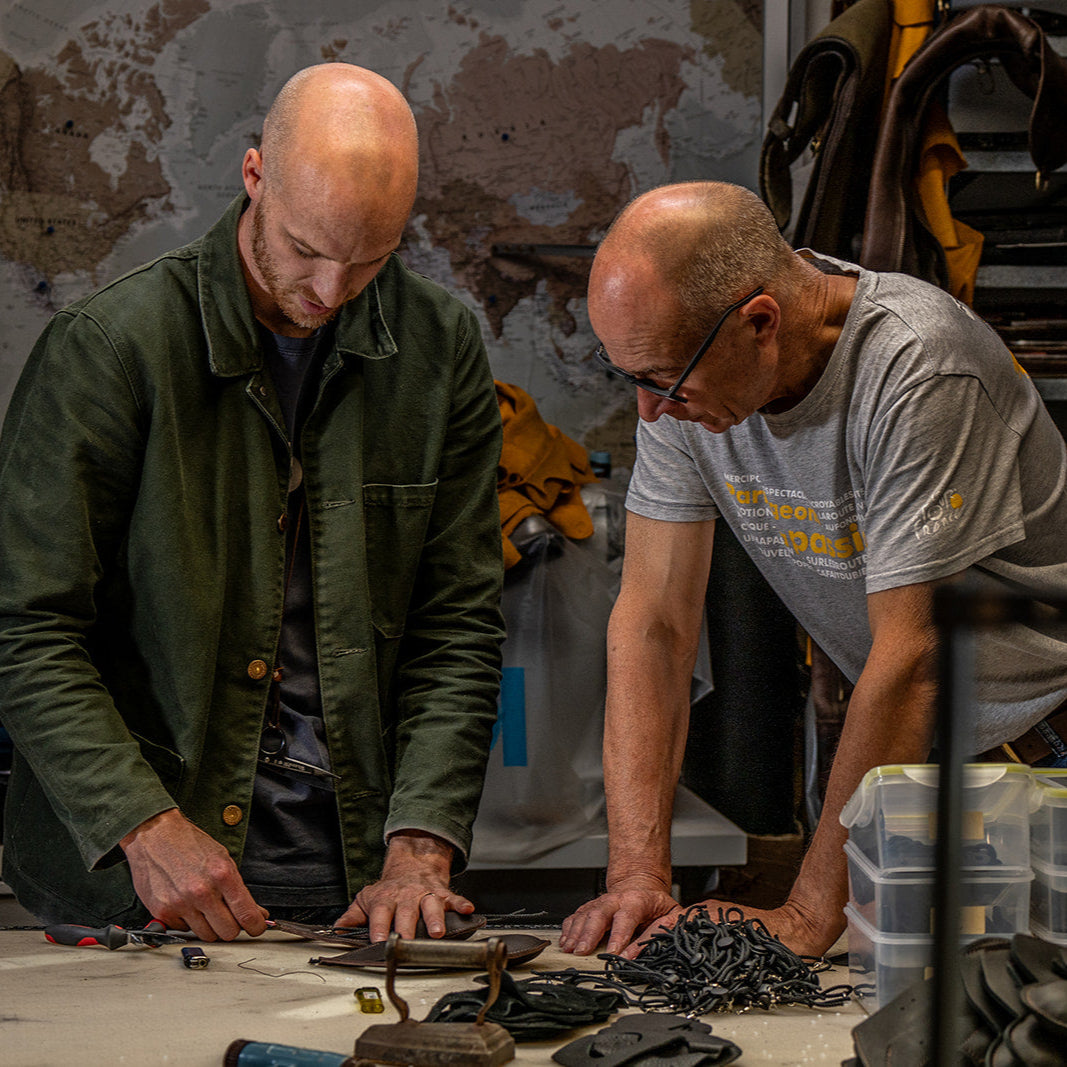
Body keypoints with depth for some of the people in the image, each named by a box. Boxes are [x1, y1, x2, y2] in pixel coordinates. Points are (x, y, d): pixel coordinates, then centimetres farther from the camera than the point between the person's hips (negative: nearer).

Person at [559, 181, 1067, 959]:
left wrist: (810, 913, -26)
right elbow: (654, 622, -7)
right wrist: (637, 871, -16)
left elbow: (909, 659, -28)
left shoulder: (917, 370, -28)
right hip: (923, 746, 5)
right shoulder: (682, 362, -9)